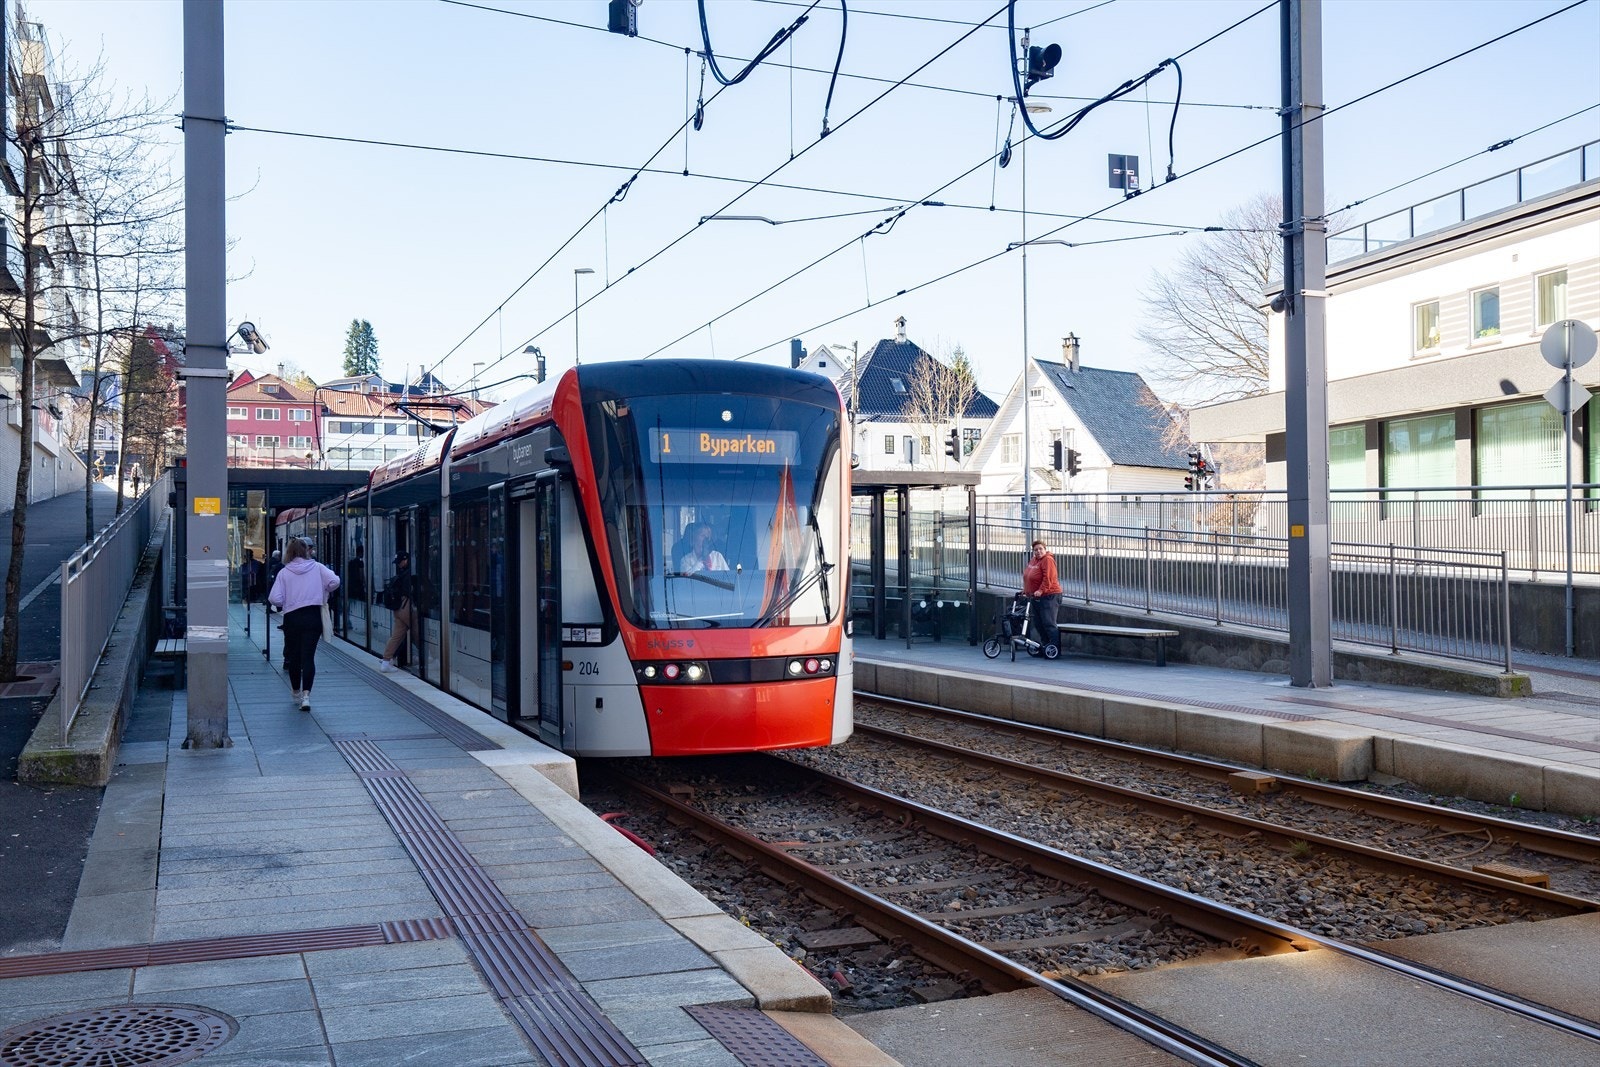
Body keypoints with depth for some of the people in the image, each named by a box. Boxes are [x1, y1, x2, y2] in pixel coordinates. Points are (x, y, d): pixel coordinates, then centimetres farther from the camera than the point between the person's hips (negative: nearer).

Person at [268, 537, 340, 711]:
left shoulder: (284, 572, -1)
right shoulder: (317, 567, -1)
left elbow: (275, 598, -8)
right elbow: (334, 581, -11)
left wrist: (285, 603, 13)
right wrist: (323, 592, 8)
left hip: (292, 618, 1)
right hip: (313, 617, -1)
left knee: (294, 657, 14)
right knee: (308, 656, -3)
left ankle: (297, 694, 27)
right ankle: (306, 695, -16)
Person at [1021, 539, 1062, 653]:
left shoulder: (1047, 560, -13)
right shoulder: (1033, 560, 14)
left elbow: (1048, 578, -23)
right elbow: (1027, 575, 25)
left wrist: (1041, 590, -28)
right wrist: (1025, 589, 21)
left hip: (1049, 596, -10)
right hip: (1036, 597, 10)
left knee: (1048, 623, -13)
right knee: (1040, 624, 12)